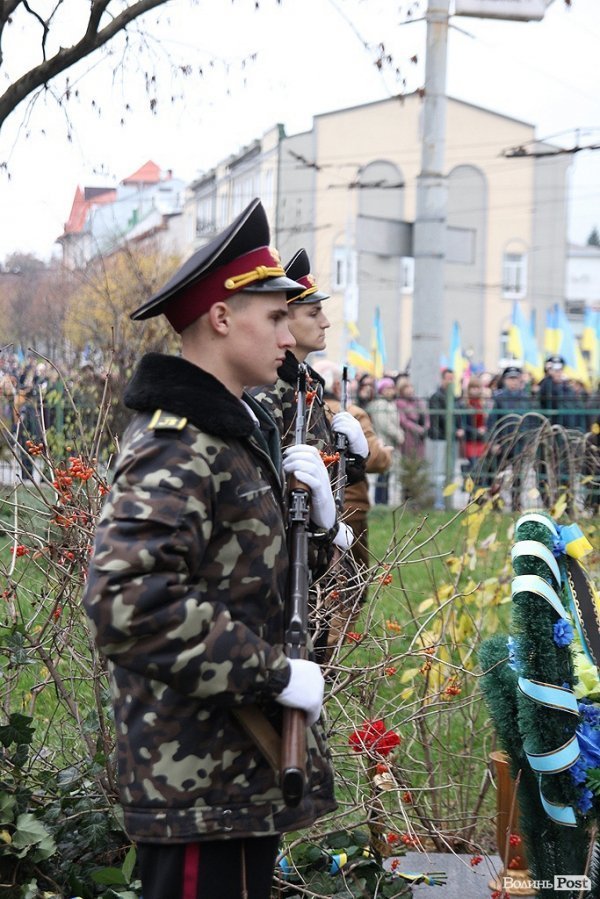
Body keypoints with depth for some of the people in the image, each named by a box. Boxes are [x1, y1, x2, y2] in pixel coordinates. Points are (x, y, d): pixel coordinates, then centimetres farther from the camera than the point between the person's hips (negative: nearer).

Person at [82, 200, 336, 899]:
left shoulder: (233, 430, 15)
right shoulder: (174, 447, -18)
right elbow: (128, 603, -30)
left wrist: (310, 515, 3)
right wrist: (273, 674, -24)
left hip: (242, 770, 10)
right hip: (204, 782, -10)